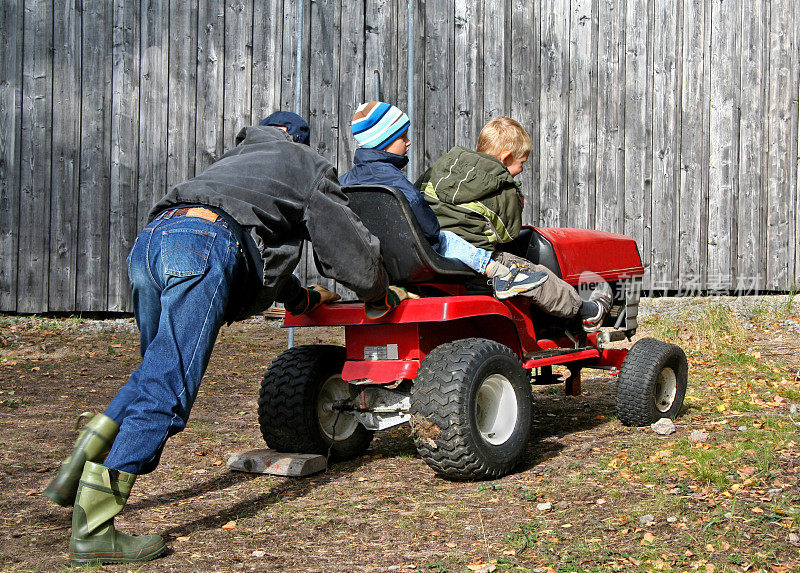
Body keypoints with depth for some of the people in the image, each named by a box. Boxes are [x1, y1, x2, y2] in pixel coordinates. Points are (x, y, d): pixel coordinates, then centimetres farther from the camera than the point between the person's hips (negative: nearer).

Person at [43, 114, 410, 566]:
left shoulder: (241, 158, 44)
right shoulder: (309, 168, 25)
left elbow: (259, 248, 54)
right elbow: (349, 246, 26)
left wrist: (303, 298, 64)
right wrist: (383, 294, 45)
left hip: (149, 239, 8)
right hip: (205, 245, -8)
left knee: (156, 371, 24)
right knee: (166, 391, -9)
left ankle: (76, 473, 15)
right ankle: (92, 530, -11)